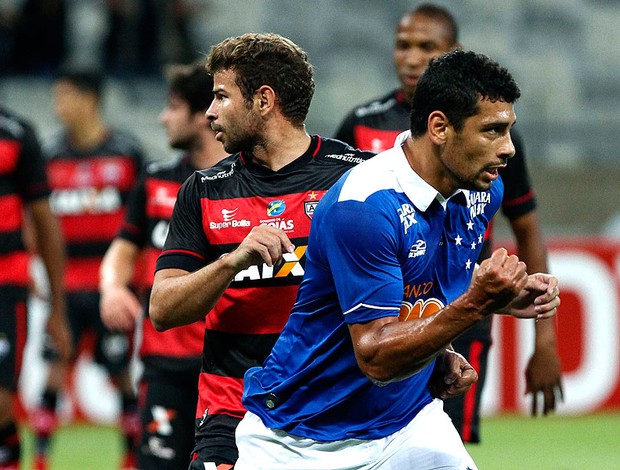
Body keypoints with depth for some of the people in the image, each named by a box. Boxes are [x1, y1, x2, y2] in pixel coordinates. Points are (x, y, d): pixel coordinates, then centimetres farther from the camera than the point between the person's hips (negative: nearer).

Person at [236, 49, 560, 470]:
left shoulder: (484, 190, -1)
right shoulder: (364, 204, -26)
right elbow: (377, 358, -28)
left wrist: (504, 298, -2)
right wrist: (476, 304, -37)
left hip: (407, 423, 6)